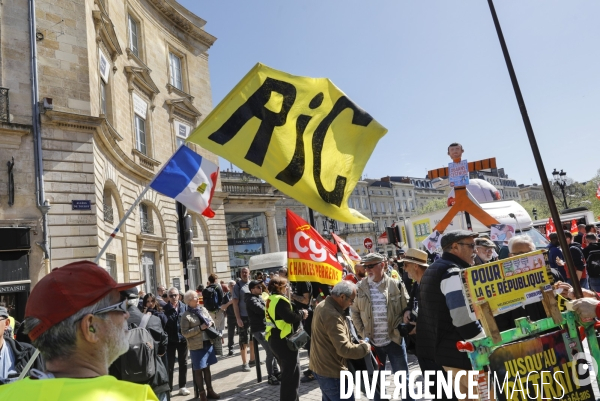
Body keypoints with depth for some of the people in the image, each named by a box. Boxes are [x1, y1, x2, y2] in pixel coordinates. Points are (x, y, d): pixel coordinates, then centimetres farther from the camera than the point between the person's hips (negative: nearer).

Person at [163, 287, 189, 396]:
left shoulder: (184, 307, -2)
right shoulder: (165, 308, -9)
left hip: (182, 339, 2)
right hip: (170, 340, -2)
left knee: (183, 363, 12)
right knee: (170, 365, 10)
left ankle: (182, 387, 26)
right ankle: (168, 388, 24)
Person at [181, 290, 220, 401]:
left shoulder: (203, 309, 5)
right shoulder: (186, 316, -12)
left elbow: (212, 321, 15)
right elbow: (184, 333, -16)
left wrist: (210, 323, -8)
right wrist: (200, 328, -20)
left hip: (208, 343, 5)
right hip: (196, 346, -5)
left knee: (207, 368, 16)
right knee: (198, 370, 6)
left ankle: (210, 391, 28)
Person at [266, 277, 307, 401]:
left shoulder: (271, 299, 12)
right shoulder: (280, 300, -19)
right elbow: (291, 318, -26)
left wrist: (298, 314, 3)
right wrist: (302, 313, -9)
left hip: (275, 339, 11)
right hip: (283, 341, -11)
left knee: (287, 372, 23)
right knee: (292, 373, -1)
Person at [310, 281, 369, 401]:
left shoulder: (322, 306, 6)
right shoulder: (332, 315, -28)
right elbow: (344, 349, -30)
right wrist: (365, 347, -14)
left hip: (320, 366, 10)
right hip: (331, 370, -10)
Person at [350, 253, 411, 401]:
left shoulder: (396, 285, -7)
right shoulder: (360, 288, -4)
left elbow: (407, 309, 0)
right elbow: (354, 312, 5)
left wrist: (400, 328, -7)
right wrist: (362, 333, -1)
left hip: (395, 339, -1)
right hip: (373, 342, 1)